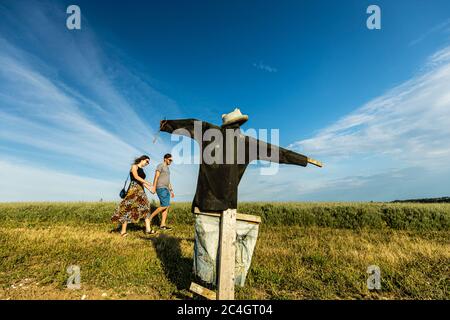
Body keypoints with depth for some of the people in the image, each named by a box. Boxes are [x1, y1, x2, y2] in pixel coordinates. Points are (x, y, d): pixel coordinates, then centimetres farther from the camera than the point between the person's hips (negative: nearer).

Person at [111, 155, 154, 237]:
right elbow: (136, 177, -16)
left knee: (145, 207, -3)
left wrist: (150, 189, 15)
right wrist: (146, 182, -18)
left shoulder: (142, 170, 22)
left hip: (141, 190, 8)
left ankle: (148, 229, -6)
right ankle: (123, 231, -4)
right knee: (128, 208, -9)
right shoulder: (134, 166, 0)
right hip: (133, 189, -8)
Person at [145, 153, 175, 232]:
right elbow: (156, 177, -15)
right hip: (161, 188, -9)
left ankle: (162, 225, 3)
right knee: (164, 206, -17)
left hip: (166, 189, 9)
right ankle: (149, 219, -10)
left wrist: (171, 191, 21)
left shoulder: (167, 168, 23)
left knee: (167, 207, 2)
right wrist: (154, 187, -25)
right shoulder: (160, 166, -4)